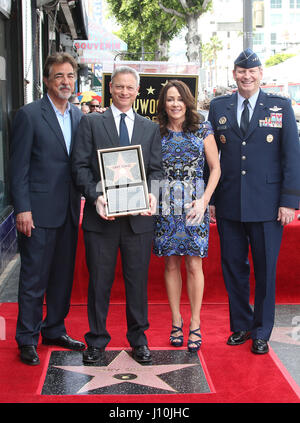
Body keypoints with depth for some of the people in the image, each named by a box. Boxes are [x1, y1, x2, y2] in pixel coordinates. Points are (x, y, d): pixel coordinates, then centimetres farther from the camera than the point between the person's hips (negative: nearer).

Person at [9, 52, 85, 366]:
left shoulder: (79, 116, 11)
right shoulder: (29, 115, -7)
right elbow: (19, 167, -9)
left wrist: (81, 202, 4)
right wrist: (22, 209, -14)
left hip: (69, 210, 6)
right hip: (39, 211, -6)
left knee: (63, 275, 14)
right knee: (34, 278, 2)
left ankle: (54, 330, 29)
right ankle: (27, 340, 14)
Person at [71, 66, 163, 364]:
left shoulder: (150, 128, 14)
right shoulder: (90, 123, 6)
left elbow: (155, 169, 10)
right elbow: (80, 165, -1)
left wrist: (152, 194, -10)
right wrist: (95, 196, -16)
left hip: (138, 217, 2)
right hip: (101, 216, -2)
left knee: (138, 280, 9)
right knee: (99, 281, 7)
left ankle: (138, 339, 24)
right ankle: (97, 339, 22)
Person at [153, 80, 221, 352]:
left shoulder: (203, 131, 3)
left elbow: (215, 168, 4)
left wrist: (204, 200, -7)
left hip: (195, 205, -1)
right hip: (166, 207, 1)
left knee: (194, 265, -1)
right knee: (171, 264, 6)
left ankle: (195, 324, 10)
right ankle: (176, 322, 18)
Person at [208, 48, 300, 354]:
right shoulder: (218, 108, 9)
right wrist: (209, 199, 6)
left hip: (267, 206, -2)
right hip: (228, 204, 2)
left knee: (265, 270, 5)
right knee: (233, 267, 9)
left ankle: (261, 332, 20)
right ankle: (241, 325, 26)